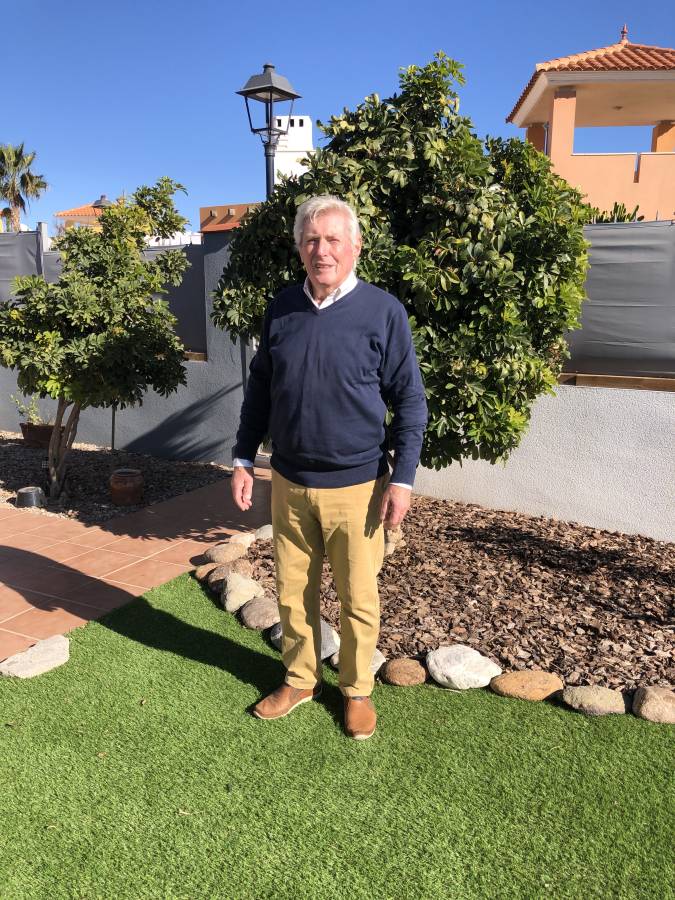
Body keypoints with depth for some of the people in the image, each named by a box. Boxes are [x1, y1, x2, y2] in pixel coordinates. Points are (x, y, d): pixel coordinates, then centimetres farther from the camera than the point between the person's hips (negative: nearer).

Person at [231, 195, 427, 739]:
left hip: (356, 487, -3)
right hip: (289, 483, 4)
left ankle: (357, 690, 33)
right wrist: (244, 459, 8)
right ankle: (300, 679, 38)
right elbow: (260, 388, 11)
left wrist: (402, 479, -10)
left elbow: (410, 401, -5)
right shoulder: (281, 309, 4)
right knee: (293, 592, 16)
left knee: (358, 599, 10)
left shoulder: (383, 312, -7)